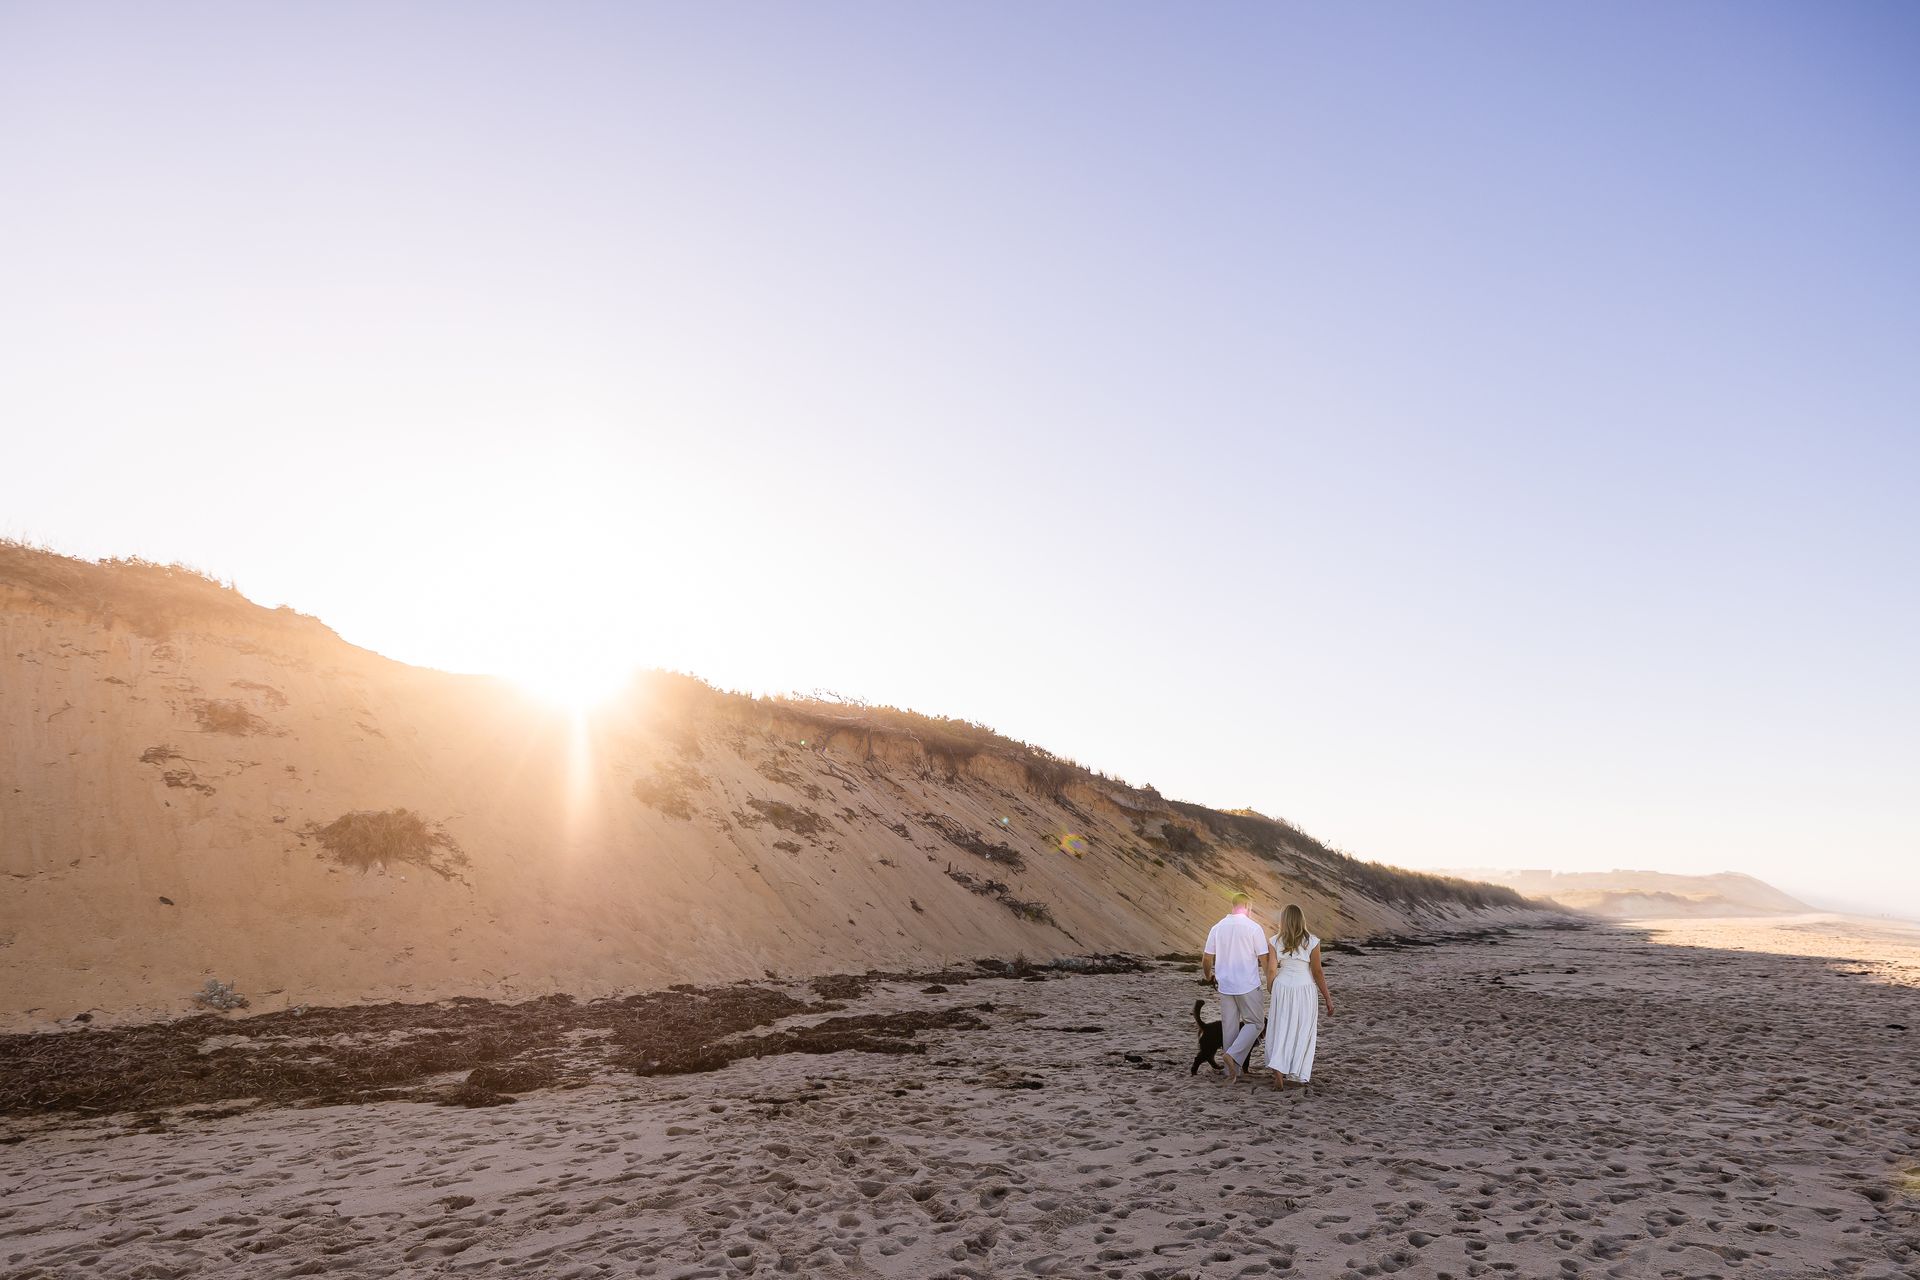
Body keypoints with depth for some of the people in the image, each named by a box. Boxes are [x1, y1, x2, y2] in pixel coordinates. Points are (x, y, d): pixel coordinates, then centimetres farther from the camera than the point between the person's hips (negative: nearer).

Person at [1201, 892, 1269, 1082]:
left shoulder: (1217, 928, 3)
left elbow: (1206, 959, 6)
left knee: (1229, 1027, 12)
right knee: (1254, 1023, 10)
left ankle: (1232, 1071, 16)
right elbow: (1264, 959, -9)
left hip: (1225, 986, 4)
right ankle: (1234, 1056, -10)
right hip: (1248, 986, -4)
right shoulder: (1253, 928, -8)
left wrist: (1209, 976, 25)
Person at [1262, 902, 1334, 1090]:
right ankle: (1303, 1075, 22)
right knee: (1303, 1032, 13)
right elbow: (1317, 972, -5)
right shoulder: (1312, 942, -9)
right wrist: (1327, 998, 4)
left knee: (1281, 1030, 11)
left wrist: (1272, 993, 10)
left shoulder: (1274, 941, -4)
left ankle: (1279, 1071, -4)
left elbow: (1271, 970, -5)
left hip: (1282, 988, 1)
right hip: (1305, 989, -1)